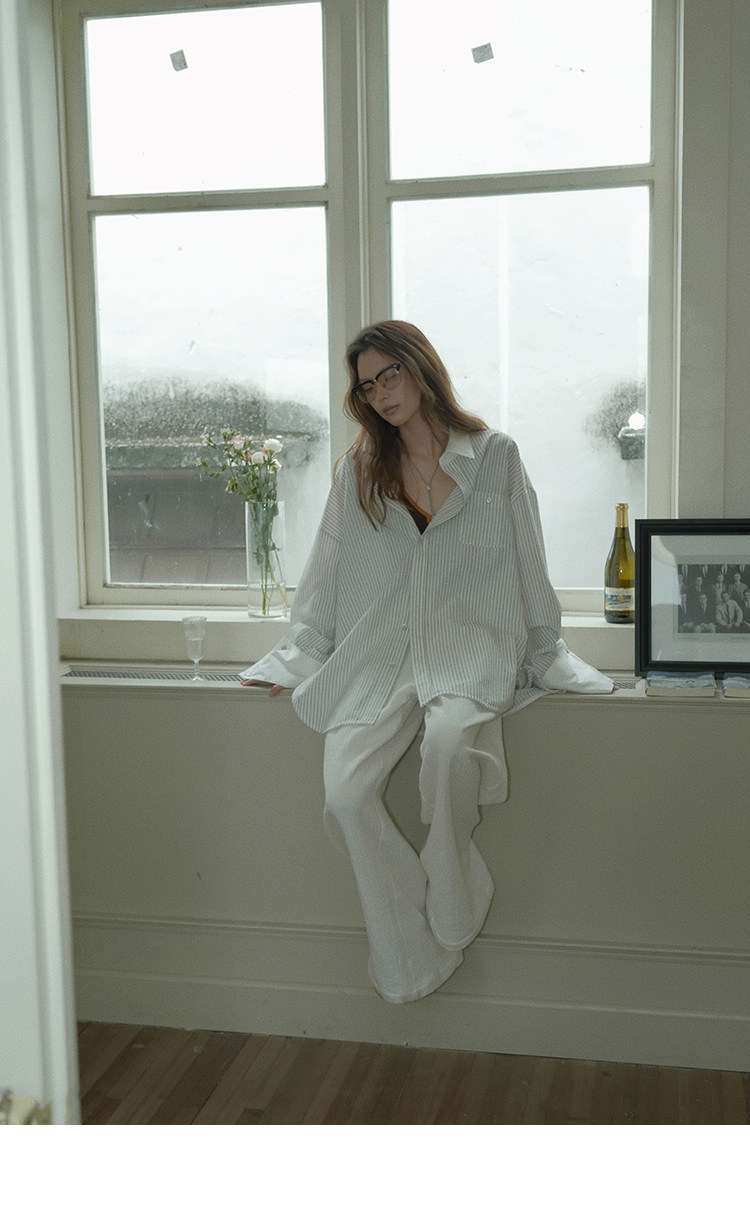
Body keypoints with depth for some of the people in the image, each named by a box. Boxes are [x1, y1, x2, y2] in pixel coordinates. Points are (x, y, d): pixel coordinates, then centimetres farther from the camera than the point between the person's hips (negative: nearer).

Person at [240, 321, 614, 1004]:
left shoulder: (495, 457, 9)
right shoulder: (358, 472, 16)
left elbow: (528, 571, 12)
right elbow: (326, 577, 20)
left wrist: (550, 659, 10)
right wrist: (296, 659, 13)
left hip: (469, 651, -2)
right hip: (376, 659, 3)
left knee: (450, 736, -37)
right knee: (345, 795, -24)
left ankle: (450, 913, -13)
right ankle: (416, 958, -8)